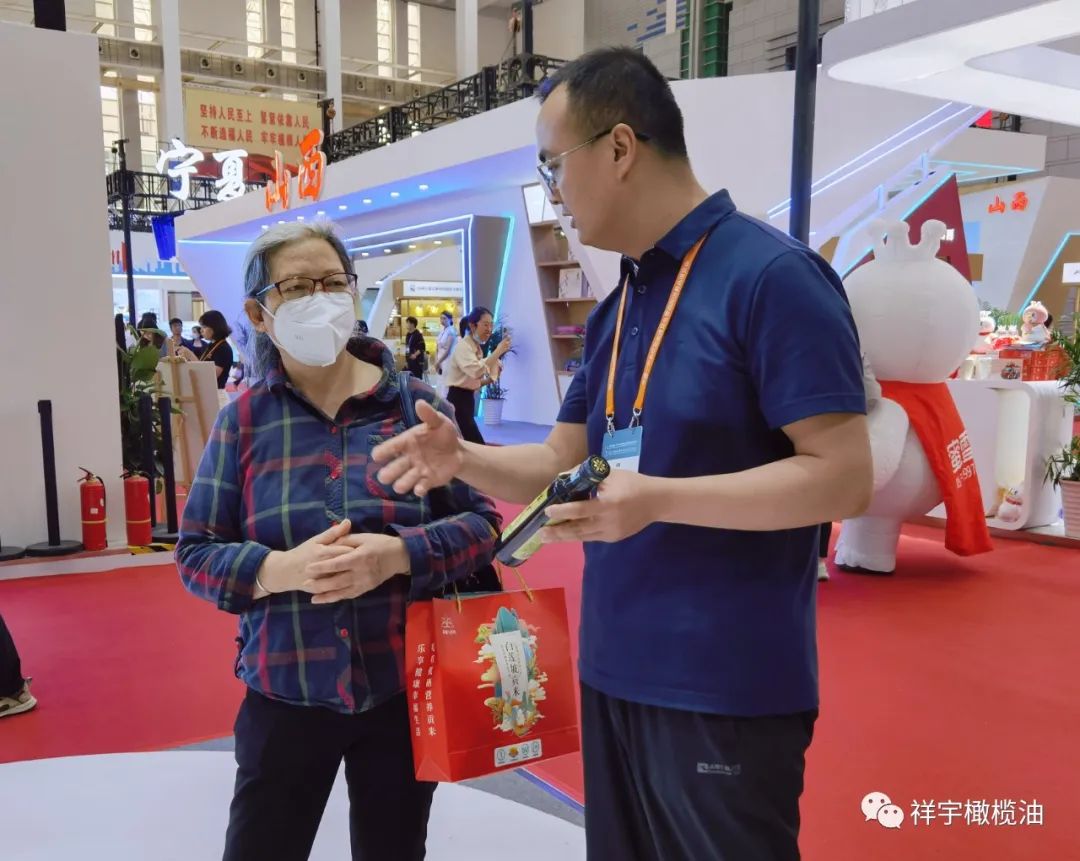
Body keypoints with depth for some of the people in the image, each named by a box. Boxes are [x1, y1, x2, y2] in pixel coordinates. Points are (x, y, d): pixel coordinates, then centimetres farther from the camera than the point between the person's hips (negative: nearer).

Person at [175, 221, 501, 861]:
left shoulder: (416, 402, -4)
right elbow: (196, 554, -1)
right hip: (285, 693, 0)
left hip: (405, 689, 1)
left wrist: (399, 554, -21)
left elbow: (483, 521, -4)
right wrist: (279, 569, -20)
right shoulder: (243, 420, -2)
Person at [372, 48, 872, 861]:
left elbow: (842, 476, -19)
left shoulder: (771, 274, -15)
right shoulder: (618, 306, 10)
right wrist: (461, 458, -5)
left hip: (726, 684, -8)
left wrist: (655, 500, -26)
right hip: (616, 670, 8)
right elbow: (565, 461, 13)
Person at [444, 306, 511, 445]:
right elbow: (476, 370, -32)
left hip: (467, 399, 10)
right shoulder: (463, 346, -13)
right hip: (457, 400, -10)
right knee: (478, 446, -15)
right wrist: (497, 352, -29)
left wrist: (490, 379, 4)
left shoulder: (477, 347, 16)